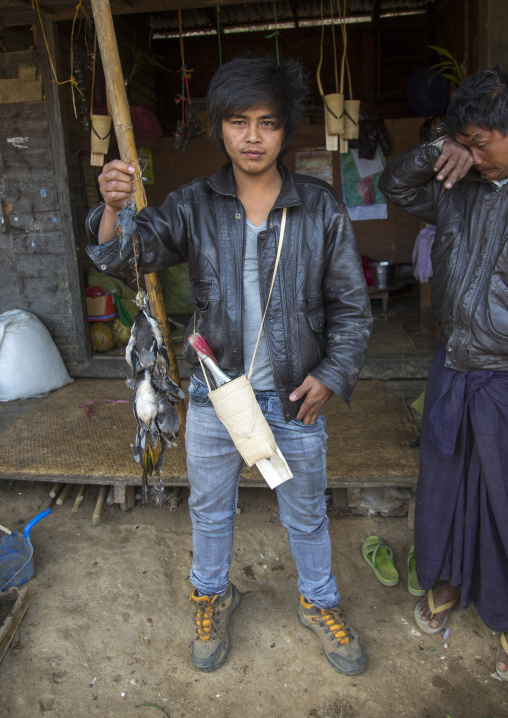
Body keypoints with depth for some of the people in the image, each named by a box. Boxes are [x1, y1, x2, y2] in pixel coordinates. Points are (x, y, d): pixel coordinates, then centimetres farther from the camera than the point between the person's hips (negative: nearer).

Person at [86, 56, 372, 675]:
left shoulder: (321, 208, -7)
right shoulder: (193, 205, -6)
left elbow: (351, 305, -2)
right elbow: (130, 255, -15)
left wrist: (332, 373, -9)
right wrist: (114, 209, -35)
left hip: (295, 394, 0)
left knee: (306, 513, 19)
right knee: (210, 509, 21)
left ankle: (319, 603, 47)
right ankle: (212, 596, 50)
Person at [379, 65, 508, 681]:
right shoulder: (459, 191, 4)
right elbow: (394, 185, 11)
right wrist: (435, 154, -6)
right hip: (451, 370, 5)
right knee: (442, 480, 19)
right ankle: (444, 580, 45)